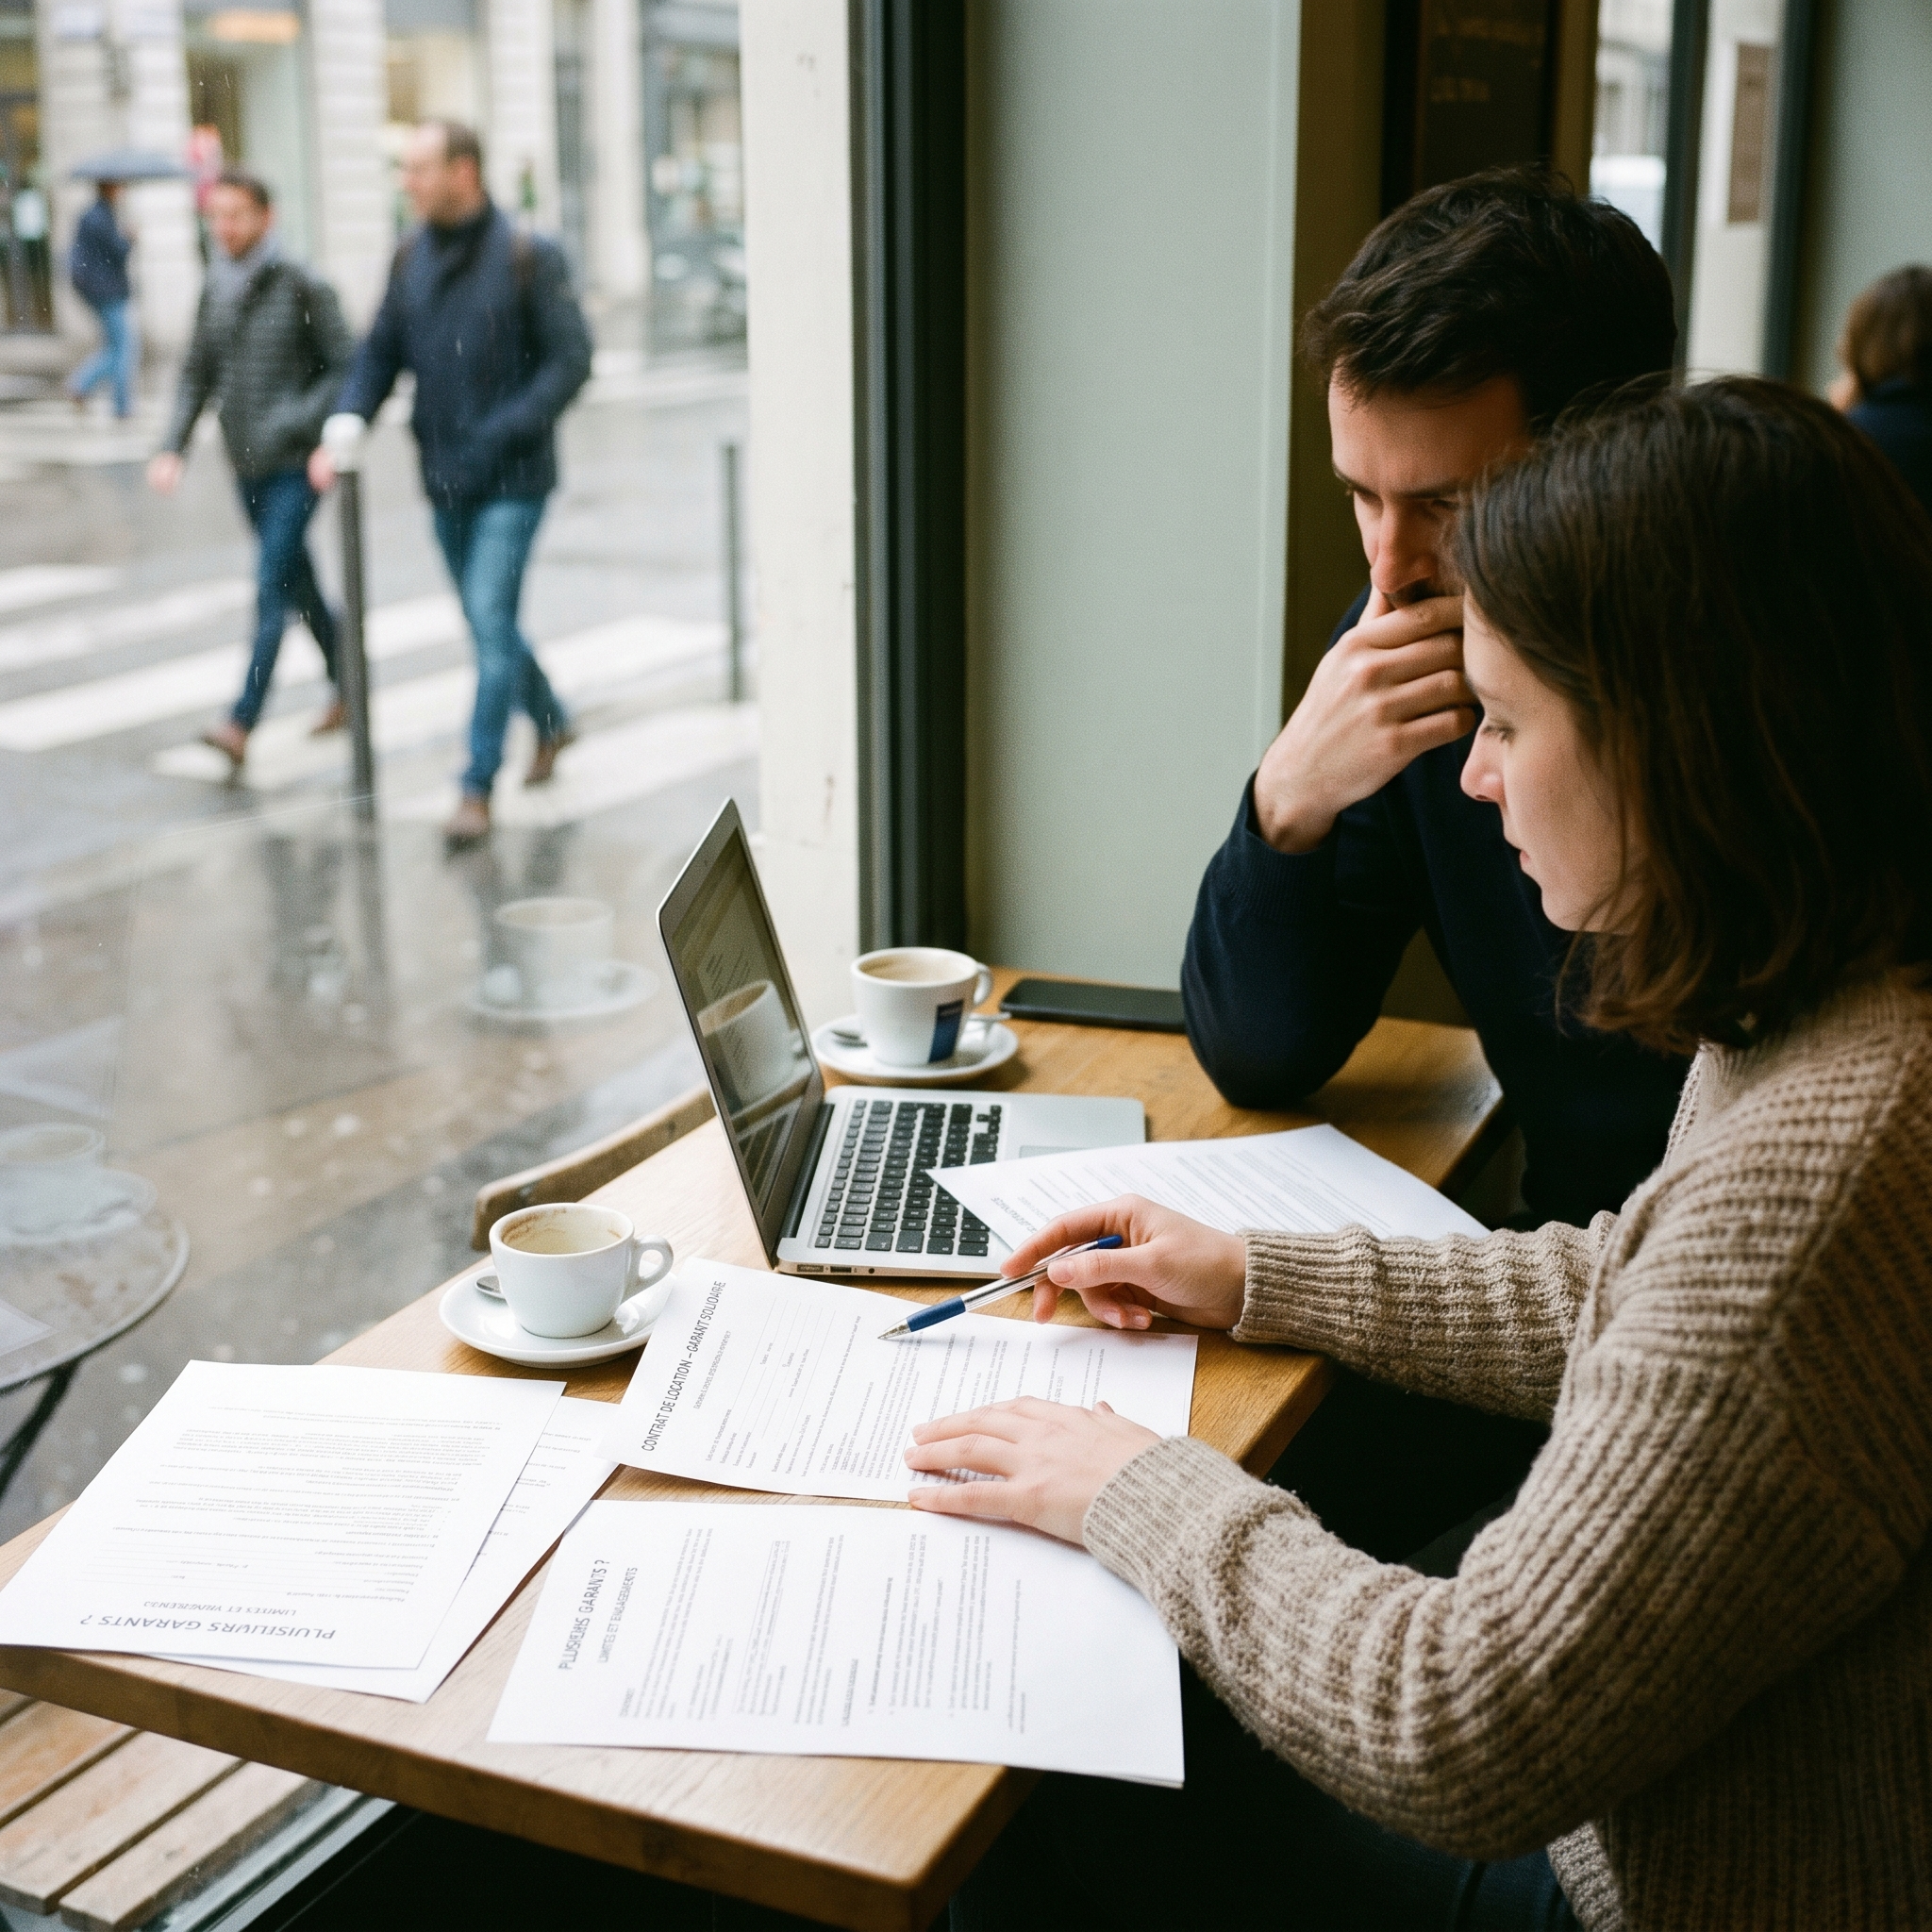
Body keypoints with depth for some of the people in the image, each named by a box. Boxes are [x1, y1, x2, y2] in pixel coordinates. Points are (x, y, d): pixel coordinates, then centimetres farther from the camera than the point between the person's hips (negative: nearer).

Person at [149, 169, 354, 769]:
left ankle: (240, 725, -15)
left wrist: (298, 420, -19)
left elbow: (348, 369, -9)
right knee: (299, 584, 16)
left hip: (296, 464, -6)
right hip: (246, 465, 6)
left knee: (271, 585, -12)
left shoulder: (303, 287, -9)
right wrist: (172, 447, 0)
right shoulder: (214, 290, 8)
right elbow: (197, 375, 11)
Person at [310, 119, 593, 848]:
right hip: (444, 480, 6)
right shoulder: (411, 260, 7)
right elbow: (379, 356, 10)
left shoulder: (528, 257, -9)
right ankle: (550, 721, 38)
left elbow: (571, 358, -11)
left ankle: (477, 788, -7)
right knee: (487, 622, 15)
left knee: (491, 623, -11)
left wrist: (504, 432, -20)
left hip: (511, 481, -6)